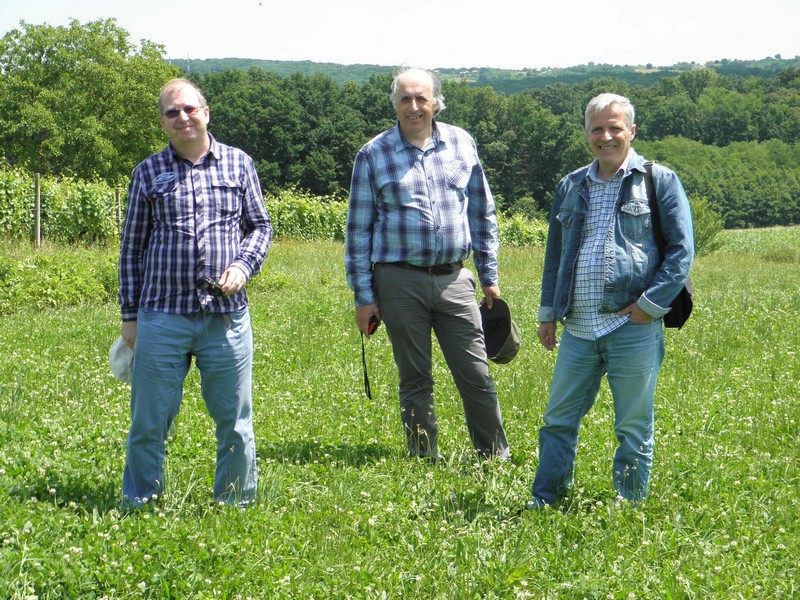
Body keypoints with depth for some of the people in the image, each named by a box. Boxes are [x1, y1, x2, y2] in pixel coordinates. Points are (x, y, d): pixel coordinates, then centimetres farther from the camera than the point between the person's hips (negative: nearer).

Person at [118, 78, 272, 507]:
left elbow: (260, 226, 15)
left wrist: (243, 266, -5)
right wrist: (130, 315, 8)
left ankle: (236, 505, 21)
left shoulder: (238, 164, 9)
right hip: (162, 317, 0)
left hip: (226, 316, 1)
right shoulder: (148, 174, 7)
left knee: (234, 420, 6)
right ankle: (140, 505, 18)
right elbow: (132, 249, 11)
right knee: (149, 421, 3)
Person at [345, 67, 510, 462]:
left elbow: (482, 214, 15)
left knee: (477, 378, 2)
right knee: (415, 383, 6)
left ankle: (498, 460, 15)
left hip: (454, 279, 2)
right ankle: (426, 464, 17)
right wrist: (363, 295, -1)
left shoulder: (461, 144, 7)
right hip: (400, 283, -1)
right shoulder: (373, 155, 1)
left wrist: (489, 276, 13)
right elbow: (358, 229, 3)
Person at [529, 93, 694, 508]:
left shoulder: (659, 181, 1)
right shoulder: (571, 186, 16)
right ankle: (544, 502, 19)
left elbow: (682, 249, -3)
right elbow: (554, 254, 23)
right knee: (559, 421, 8)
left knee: (634, 428, 5)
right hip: (578, 328, 4)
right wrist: (548, 312, 19)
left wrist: (652, 303, -10)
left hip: (634, 327, -4)